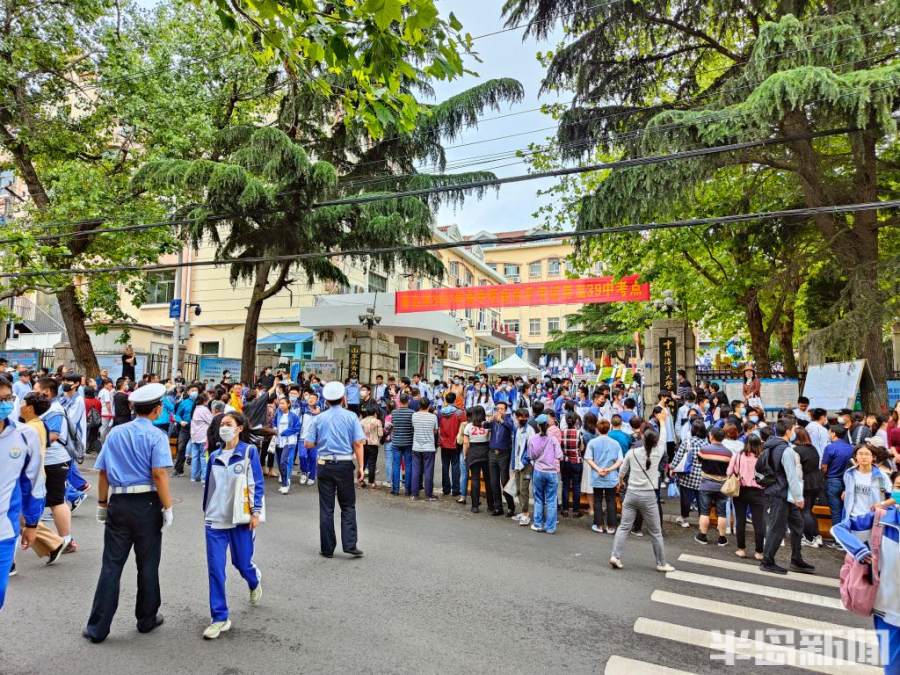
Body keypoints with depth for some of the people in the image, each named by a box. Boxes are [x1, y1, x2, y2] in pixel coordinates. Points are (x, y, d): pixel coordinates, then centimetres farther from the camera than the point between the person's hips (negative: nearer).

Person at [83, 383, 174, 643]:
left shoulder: (115, 433, 7)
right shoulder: (156, 436, -9)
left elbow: (103, 472, 9)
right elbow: (159, 474, -18)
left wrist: (102, 504, 17)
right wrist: (168, 507, -12)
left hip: (118, 504, 4)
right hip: (147, 504, -4)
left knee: (111, 565, 9)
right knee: (147, 564, 11)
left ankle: (97, 627, 12)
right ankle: (147, 619, 26)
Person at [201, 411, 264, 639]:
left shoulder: (249, 452, -6)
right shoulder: (214, 456, 6)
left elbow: (258, 483, -6)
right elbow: (208, 485, 16)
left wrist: (256, 512, -10)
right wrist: (206, 510, 18)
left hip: (240, 518, -3)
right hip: (215, 520, 3)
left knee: (242, 563, 9)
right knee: (215, 569, -1)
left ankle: (254, 583, 44)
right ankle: (220, 618, 11)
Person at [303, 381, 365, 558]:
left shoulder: (319, 418, 2)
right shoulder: (351, 417, -3)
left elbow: (309, 444, 2)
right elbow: (358, 443, -8)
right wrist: (360, 467, -3)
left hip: (325, 465, 1)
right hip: (345, 465, -1)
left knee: (326, 508, 8)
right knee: (348, 506, 9)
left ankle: (327, 548, 14)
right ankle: (350, 544, 2)